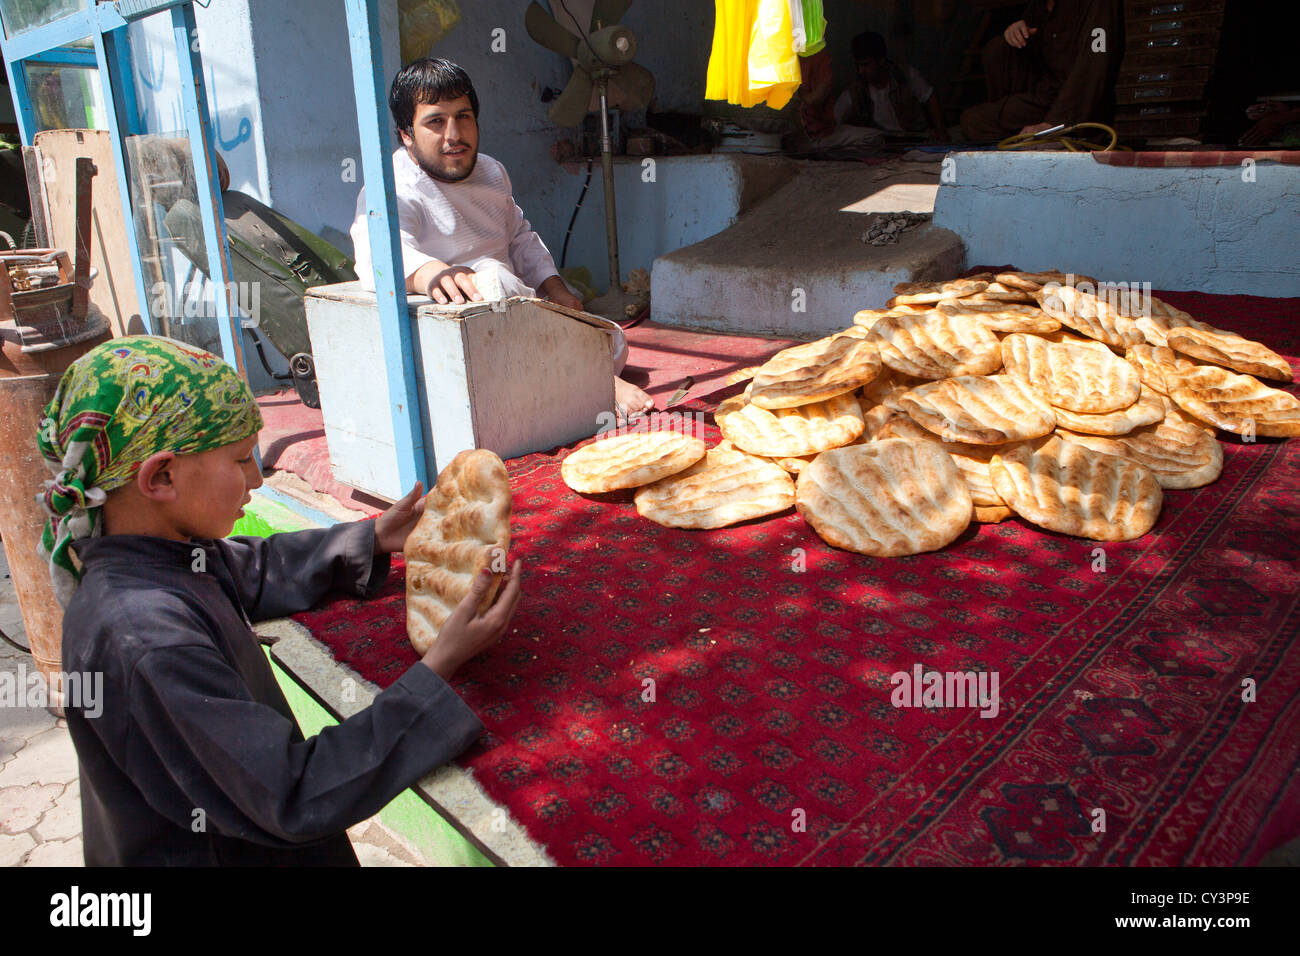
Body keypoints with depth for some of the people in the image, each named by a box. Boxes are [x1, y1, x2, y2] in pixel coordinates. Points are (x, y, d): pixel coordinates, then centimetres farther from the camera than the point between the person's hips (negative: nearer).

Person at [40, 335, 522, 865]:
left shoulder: (163, 553, -8)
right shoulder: (148, 642, -35)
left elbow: (254, 571, 14)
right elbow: (298, 803, -34)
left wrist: (373, 538, 5)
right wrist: (439, 668, -35)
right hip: (203, 854, -8)